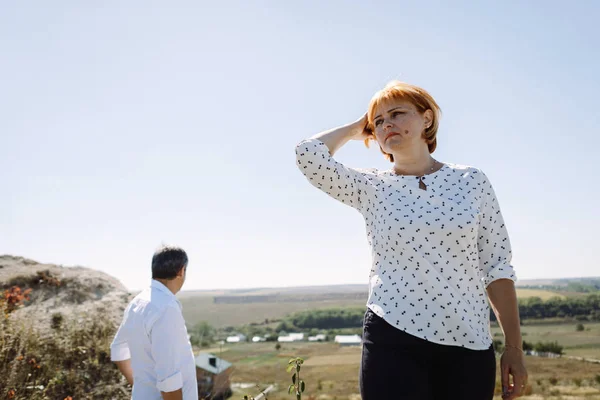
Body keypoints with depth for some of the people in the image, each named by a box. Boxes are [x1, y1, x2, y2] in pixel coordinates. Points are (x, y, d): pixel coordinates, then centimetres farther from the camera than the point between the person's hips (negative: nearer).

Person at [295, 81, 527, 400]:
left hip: (469, 344, 1)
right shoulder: (371, 187, 3)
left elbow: (496, 264, 4)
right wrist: (358, 127, 6)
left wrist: (514, 347, 2)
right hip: (393, 340, -1)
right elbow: (309, 153, -10)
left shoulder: (471, 181, 5)